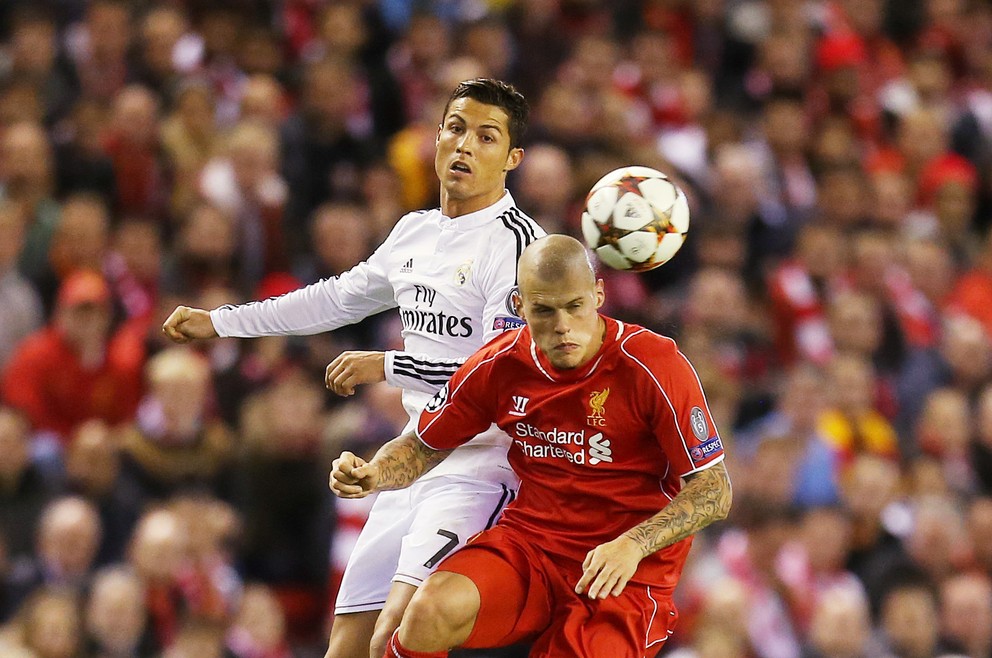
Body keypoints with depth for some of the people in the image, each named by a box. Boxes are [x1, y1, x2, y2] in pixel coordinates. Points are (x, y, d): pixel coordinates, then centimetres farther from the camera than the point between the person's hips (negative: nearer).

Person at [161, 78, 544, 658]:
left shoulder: (517, 242, -11)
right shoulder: (415, 231, 15)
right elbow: (338, 299, 31)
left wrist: (387, 366, -15)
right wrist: (218, 321, 36)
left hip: (482, 464, -8)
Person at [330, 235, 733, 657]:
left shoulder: (655, 365, -13)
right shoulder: (499, 365, 0)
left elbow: (715, 491, -11)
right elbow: (424, 446, 16)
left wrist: (633, 546, -27)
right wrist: (372, 475, -7)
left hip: (630, 572, -3)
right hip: (529, 541, 3)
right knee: (432, 612, -27)